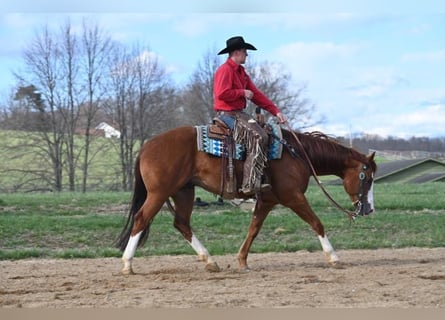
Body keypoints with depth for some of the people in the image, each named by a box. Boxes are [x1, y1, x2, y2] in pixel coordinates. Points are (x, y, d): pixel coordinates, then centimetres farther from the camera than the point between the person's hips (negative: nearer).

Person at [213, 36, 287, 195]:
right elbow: (222, 93, -26)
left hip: (239, 113, 11)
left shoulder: (240, 71, 19)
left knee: (263, 133, 8)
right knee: (258, 137, -23)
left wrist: (275, 111, 10)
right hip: (228, 114, -11)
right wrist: (242, 92, -13)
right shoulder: (225, 70, -12)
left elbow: (256, 94, 17)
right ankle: (251, 184, -29)